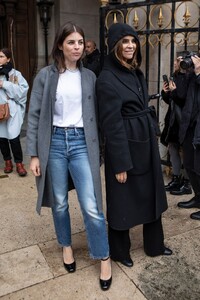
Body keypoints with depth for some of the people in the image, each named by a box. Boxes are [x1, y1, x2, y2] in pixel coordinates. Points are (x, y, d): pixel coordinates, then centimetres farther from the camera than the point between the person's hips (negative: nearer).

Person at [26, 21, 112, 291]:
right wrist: (33, 154, -5)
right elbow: (34, 116, 0)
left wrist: (97, 148, 7)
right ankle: (66, 245, 38)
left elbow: (95, 114, 9)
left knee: (91, 206, -4)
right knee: (59, 203, 13)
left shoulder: (89, 76, 6)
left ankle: (104, 257, 16)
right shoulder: (45, 76, 0)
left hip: (81, 143, 0)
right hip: (54, 143, 0)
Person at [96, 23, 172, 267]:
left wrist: (151, 136, 13)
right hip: (125, 145, -8)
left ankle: (154, 244, 38)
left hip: (146, 142, 9)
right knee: (123, 200, 7)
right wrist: (120, 164, -18)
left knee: (151, 193, 18)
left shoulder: (136, 73, 10)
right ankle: (120, 251, 30)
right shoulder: (107, 78, -15)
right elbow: (111, 124, -18)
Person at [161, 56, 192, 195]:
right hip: (173, 120, 8)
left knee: (184, 151, -2)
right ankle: (176, 179, 24)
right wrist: (165, 92, -1)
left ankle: (187, 184, 10)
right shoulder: (175, 77, 12)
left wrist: (174, 91, -17)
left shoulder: (190, 79, -11)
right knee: (172, 147, 12)